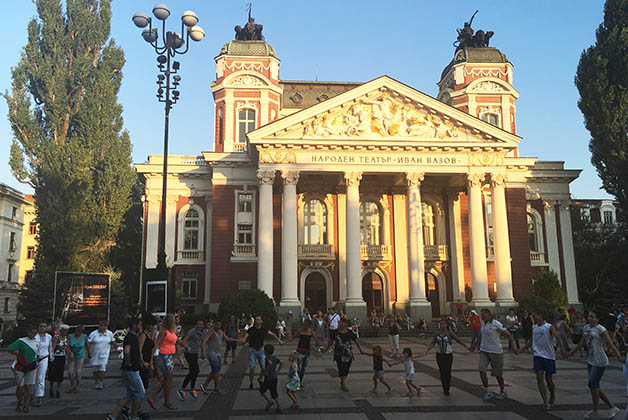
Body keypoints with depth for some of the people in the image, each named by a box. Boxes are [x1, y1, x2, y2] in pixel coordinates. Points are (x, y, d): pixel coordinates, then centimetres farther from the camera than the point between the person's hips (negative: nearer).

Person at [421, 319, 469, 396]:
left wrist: (466, 346, -12)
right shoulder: (437, 334, 1)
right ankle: (445, 389, 14)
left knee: (448, 372, -1)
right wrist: (426, 351, -7)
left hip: (448, 355, -2)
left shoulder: (450, 333, -9)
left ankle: (447, 389, 19)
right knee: (442, 372, 0)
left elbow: (458, 340, -7)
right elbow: (432, 344, 1)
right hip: (439, 355, 3)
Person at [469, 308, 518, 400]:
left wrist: (513, 347, -19)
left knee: (497, 373, 5)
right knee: (481, 369, -10)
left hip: (496, 351, -5)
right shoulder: (483, 323, 6)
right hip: (484, 350, 5)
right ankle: (487, 391, 2)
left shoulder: (496, 324, -14)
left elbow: (508, 335, -12)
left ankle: (503, 392, 27)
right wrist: (474, 346, 26)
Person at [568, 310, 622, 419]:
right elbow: (581, 343, 22)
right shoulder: (586, 328, 10)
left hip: (600, 362, -8)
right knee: (595, 387, 8)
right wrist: (572, 353, 30)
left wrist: (620, 357, -30)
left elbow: (611, 345, -17)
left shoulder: (601, 329, -11)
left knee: (592, 384, -7)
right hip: (590, 361, 8)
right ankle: (612, 408, 20)